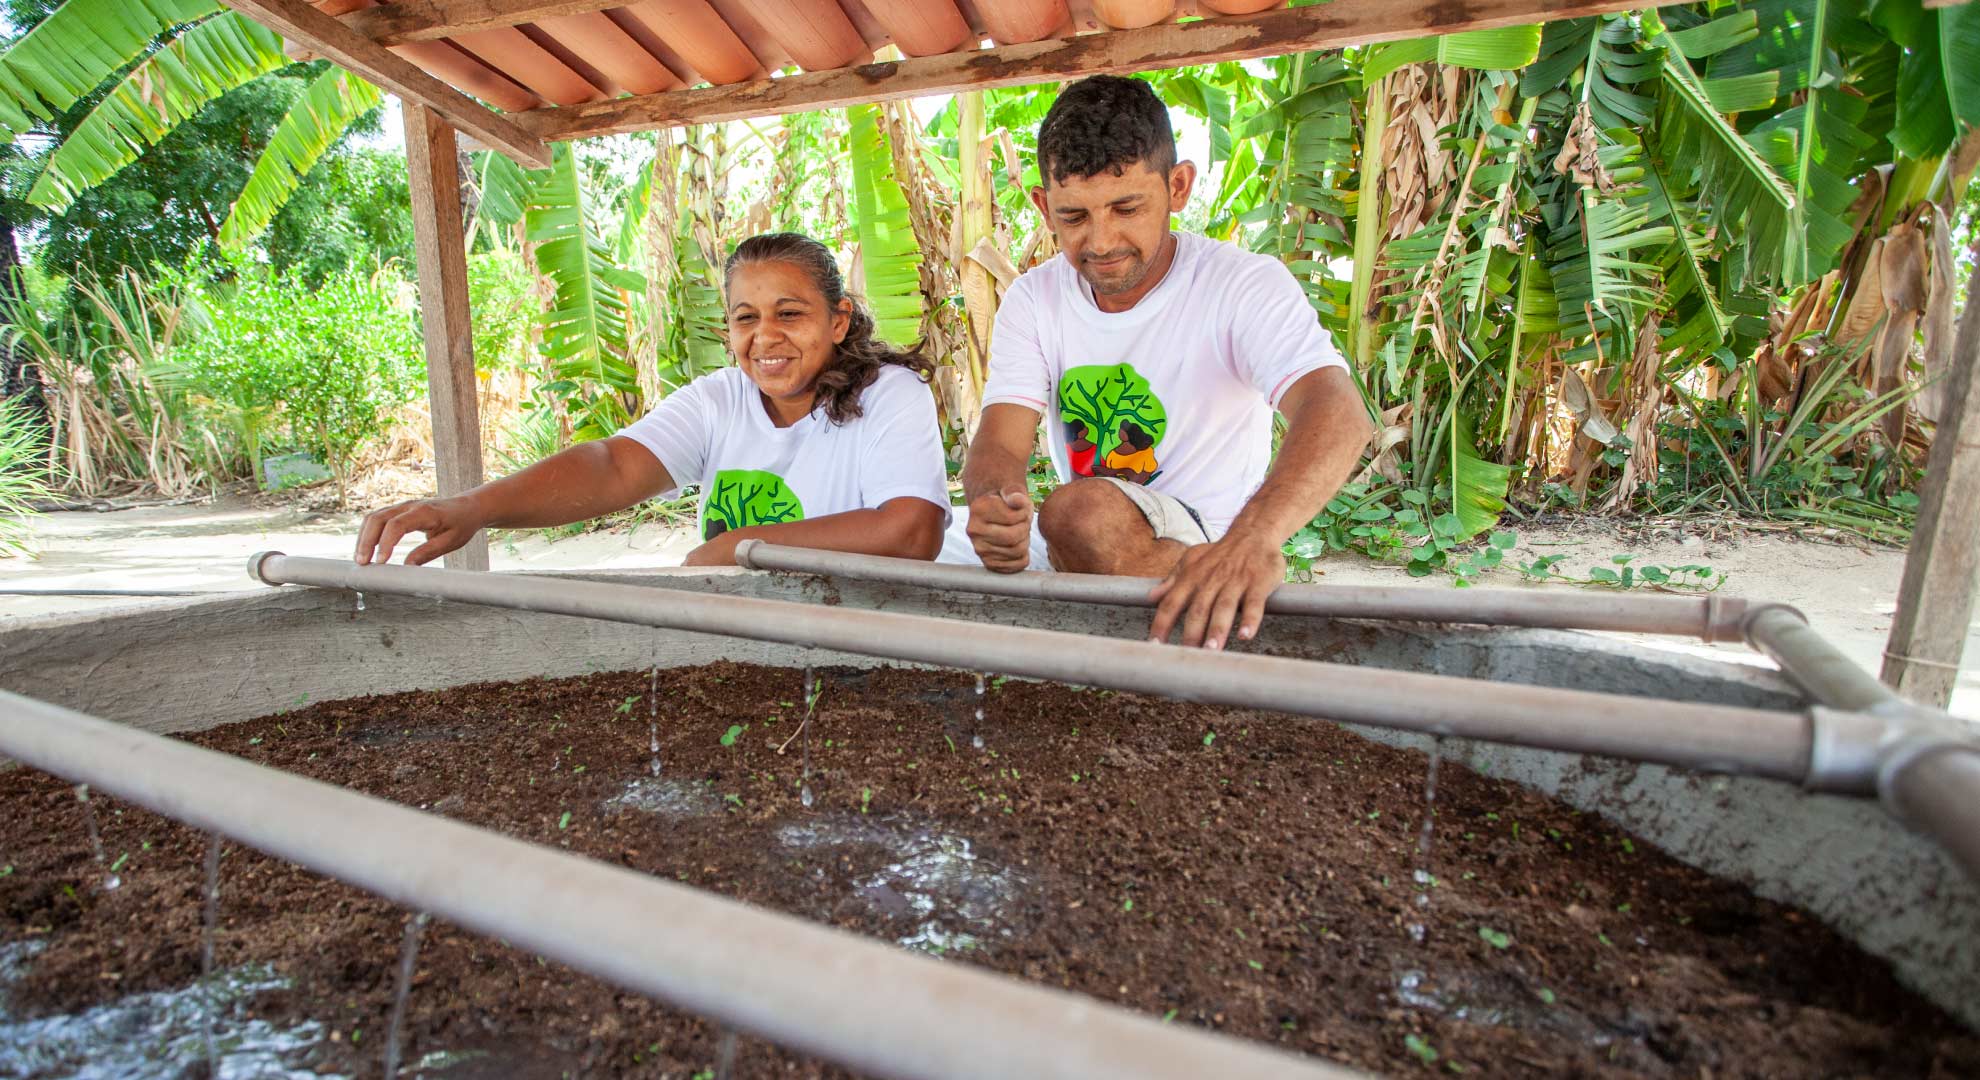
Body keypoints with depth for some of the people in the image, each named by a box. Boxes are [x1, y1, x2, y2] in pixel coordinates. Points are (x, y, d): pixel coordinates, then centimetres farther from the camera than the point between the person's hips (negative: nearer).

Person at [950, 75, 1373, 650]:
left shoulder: (1245, 284, -12)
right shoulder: (1032, 300, 1)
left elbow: (1339, 412, -30)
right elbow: (1000, 443, -11)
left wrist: (1254, 538, -52)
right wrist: (994, 501, -38)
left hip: (1205, 544, -5)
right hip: (1072, 542, 6)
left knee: (1078, 510, -34)